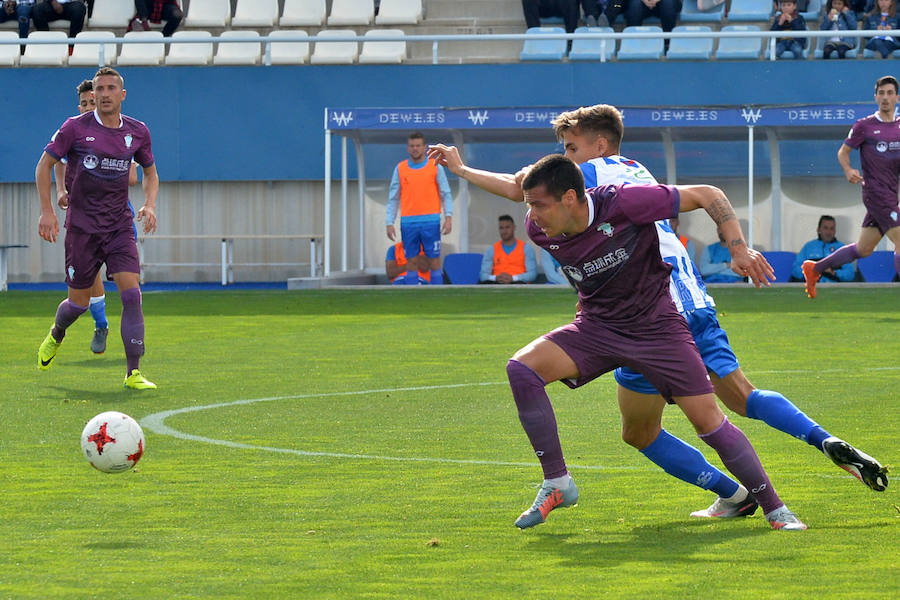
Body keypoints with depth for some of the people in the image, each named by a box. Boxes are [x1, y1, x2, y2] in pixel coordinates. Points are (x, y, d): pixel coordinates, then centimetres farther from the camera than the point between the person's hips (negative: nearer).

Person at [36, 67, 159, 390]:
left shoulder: (137, 132, 3)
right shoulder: (75, 128, -7)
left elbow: (150, 172, 19)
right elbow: (44, 165, 1)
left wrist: (150, 205, 0)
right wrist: (47, 211, -6)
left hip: (120, 226, 2)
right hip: (81, 226, -2)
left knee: (132, 294, -14)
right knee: (78, 302, 5)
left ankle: (133, 372, -10)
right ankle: (56, 334, 41)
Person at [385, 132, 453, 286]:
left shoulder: (435, 167, 4)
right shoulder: (400, 169, 9)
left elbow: (446, 195, 3)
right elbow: (393, 199, 11)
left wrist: (448, 217, -11)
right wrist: (390, 223, 2)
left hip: (430, 222, -2)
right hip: (408, 222, 2)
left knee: (434, 262, -2)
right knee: (411, 263, 3)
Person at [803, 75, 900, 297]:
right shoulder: (864, 126, -3)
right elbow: (843, 151, 4)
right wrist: (848, 170, -16)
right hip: (876, 193, -7)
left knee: (863, 249, 12)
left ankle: (814, 268, 26)